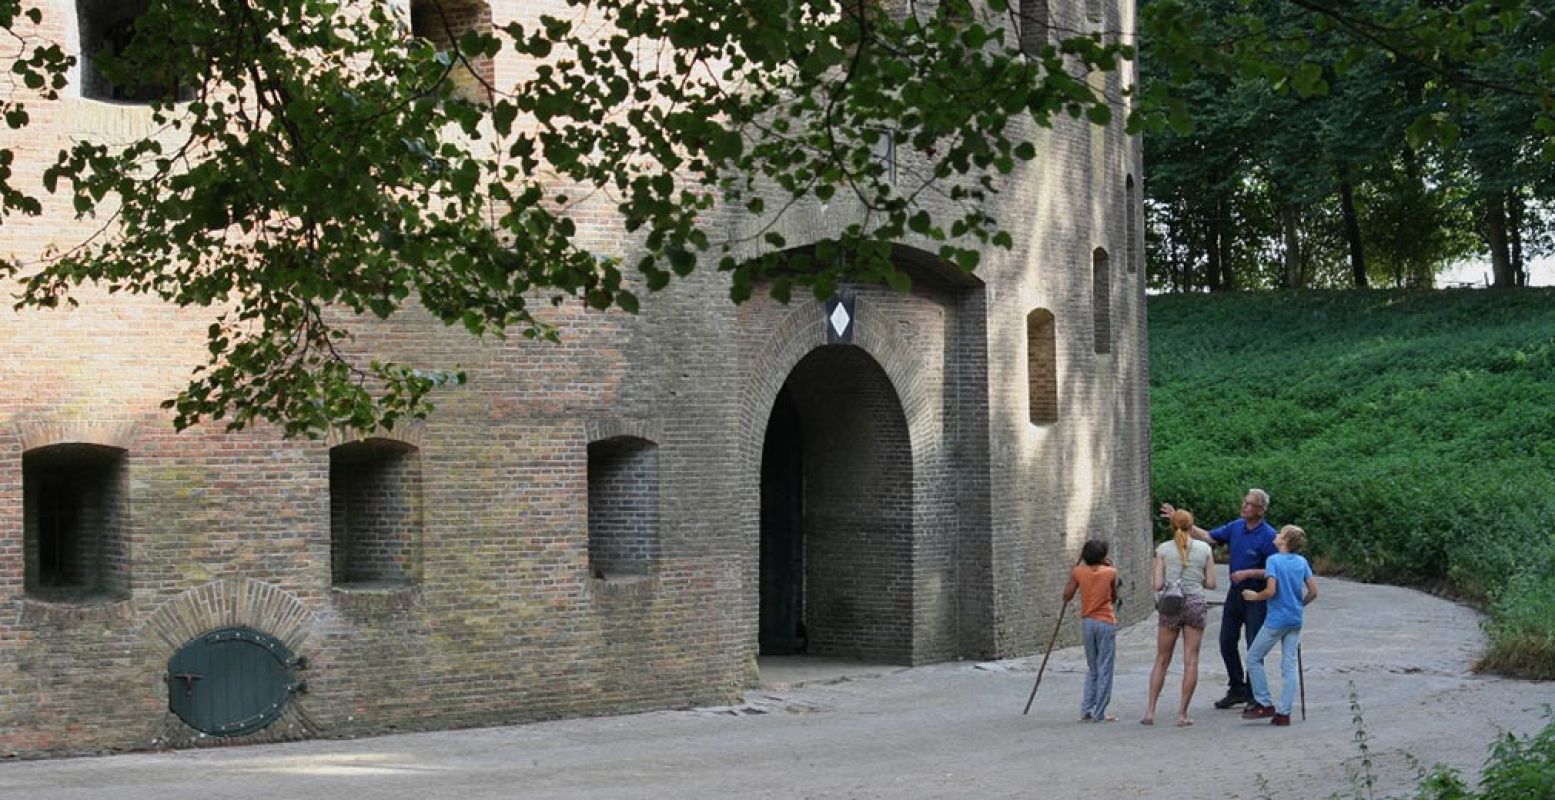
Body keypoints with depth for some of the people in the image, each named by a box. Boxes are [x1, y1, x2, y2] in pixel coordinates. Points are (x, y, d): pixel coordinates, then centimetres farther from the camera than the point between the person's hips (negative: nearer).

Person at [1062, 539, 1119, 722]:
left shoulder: (1078, 572, -2)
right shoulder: (1110, 572, -6)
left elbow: (1066, 596, 2)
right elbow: (1114, 598, 7)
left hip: (1087, 622, 3)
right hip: (1106, 623, -3)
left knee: (1092, 669, 16)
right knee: (1104, 670, 2)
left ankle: (1086, 711, 10)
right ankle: (1099, 713, 1)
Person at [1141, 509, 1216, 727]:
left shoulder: (1163, 549, 0)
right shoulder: (1204, 549, 3)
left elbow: (1157, 585, -3)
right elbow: (1211, 583, 5)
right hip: (1196, 603, 0)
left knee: (1162, 660, 10)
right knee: (1191, 661, 4)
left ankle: (1151, 710, 4)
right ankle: (1182, 713, 3)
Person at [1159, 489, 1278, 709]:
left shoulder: (1268, 536, -15)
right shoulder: (1236, 526, 4)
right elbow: (1208, 537, 11)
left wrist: (1248, 573, -20)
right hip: (1235, 592, 7)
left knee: (1255, 646, -2)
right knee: (1227, 642, 9)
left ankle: (1254, 694, 9)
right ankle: (1236, 689, 22)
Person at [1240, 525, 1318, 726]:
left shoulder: (1273, 560, -11)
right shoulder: (1302, 562, 5)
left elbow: (1271, 591, -20)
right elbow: (1313, 592, 4)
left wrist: (1255, 596, -2)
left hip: (1276, 620, -6)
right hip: (1296, 619, 6)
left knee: (1253, 658, 9)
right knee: (1289, 666, 7)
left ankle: (1265, 704, 7)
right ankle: (1284, 713, 6)